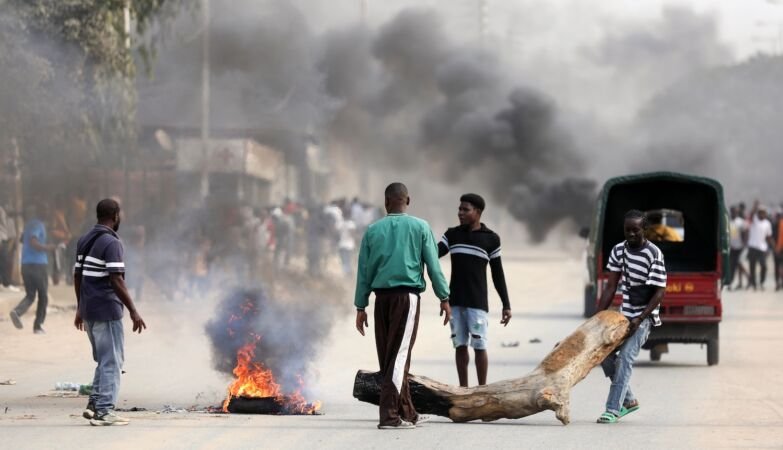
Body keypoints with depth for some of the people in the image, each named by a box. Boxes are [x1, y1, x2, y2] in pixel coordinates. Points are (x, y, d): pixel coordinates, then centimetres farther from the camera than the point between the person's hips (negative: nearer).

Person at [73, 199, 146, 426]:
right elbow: (116, 281, -20)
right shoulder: (111, 243, -15)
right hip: (107, 310, -8)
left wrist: (80, 308, 22)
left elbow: (77, 276, 15)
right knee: (111, 362, -1)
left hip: (89, 310, 8)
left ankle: (94, 404, 13)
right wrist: (133, 311, -17)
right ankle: (104, 411, -1)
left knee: (105, 360, 18)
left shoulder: (85, 241, 11)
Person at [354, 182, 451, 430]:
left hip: (382, 297, 3)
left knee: (389, 356, 10)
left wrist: (361, 307, 13)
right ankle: (389, 415, -12)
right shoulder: (420, 227, 1)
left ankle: (407, 413, 18)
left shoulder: (373, 230, 8)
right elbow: (433, 265, 0)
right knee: (398, 356, -5)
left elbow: (364, 271, 8)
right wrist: (444, 298, 7)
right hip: (407, 296, -3)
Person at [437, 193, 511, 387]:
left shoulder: (491, 239, 0)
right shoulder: (452, 235, 7)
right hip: (455, 301, 3)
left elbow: (497, 274, 3)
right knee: (460, 345, 4)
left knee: (479, 346, -5)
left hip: (478, 302, -3)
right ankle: (463, 389, 10)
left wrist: (506, 305, 1)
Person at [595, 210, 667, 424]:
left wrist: (639, 319, -22)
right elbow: (611, 287, 7)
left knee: (625, 357, -19)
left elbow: (660, 292, -15)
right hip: (625, 314, 7)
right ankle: (628, 400, 18)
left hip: (644, 316, -7)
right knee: (605, 353, 1)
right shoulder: (618, 251, 3)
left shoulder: (654, 254, -15)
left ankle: (613, 409, -20)